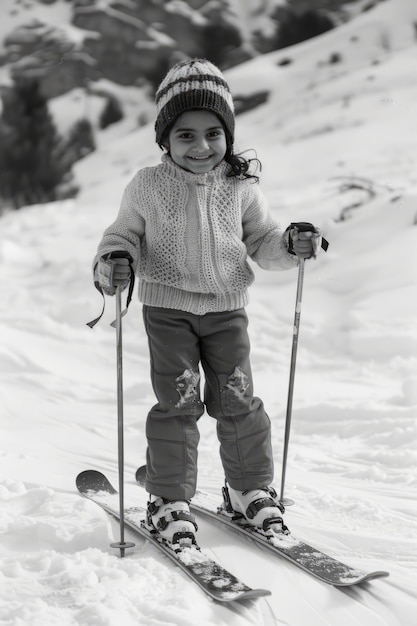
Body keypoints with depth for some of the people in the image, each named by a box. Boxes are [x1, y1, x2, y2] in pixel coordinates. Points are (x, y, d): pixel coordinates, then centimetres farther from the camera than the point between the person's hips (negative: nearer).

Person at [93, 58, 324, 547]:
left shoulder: (240, 187, 0)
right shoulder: (148, 187, -5)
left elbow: (261, 240, 9)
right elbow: (124, 235, 4)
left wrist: (291, 245, -10)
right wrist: (113, 261, -16)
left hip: (226, 308, 2)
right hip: (168, 308, -2)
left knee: (237, 399, 4)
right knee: (177, 401, -4)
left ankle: (251, 488, 20)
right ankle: (169, 498, 7)